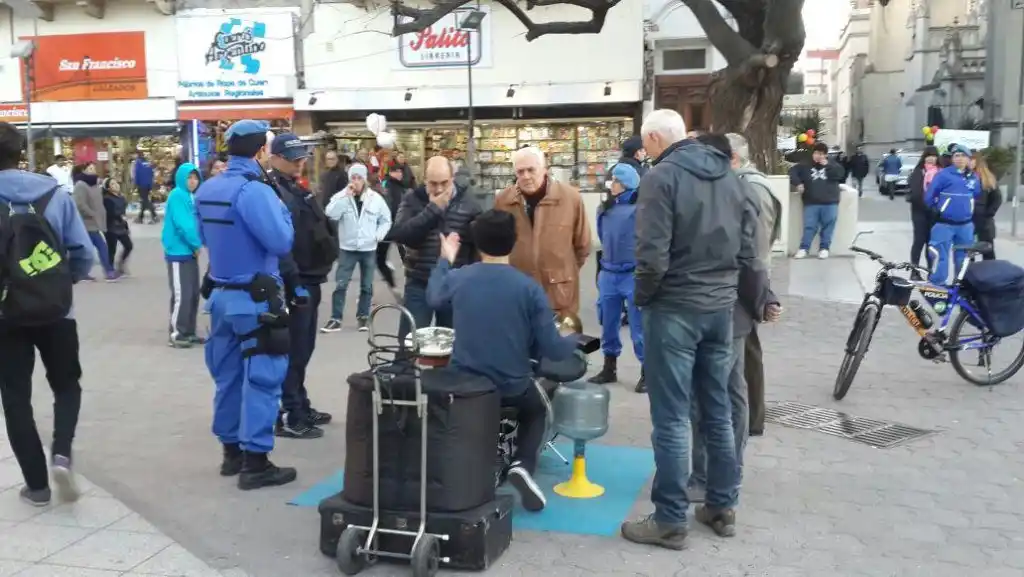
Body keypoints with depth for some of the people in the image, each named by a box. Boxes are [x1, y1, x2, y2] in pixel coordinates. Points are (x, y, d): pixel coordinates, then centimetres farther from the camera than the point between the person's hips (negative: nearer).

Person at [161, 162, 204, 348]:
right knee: (181, 295, -6)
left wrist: (196, 245, -1)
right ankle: (175, 334, 2)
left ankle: (189, 332, 20)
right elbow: (182, 224, -21)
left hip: (190, 252, 9)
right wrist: (197, 244, -11)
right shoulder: (177, 195, -14)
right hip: (178, 253, -9)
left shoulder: (190, 197, 13)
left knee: (193, 294, 12)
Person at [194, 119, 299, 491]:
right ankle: (255, 462, 1)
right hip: (256, 299, -8)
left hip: (221, 294, 8)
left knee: (228, 375, 15)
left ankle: (231, 451, 25)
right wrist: (280, 209, -6)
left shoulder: (206, 190, 7)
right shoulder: (254, 191, -19)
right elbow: (282, 243, -21)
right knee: (261, 377, -2)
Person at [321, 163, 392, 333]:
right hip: (348, 248, -1)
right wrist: (346, 196, -21)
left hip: (369, 249, 1)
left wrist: (378, 236, -7)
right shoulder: (341, 196, -3)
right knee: (340, 284, -3)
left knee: (366, 286, 10)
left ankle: (362, 317, 21)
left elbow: (386, 220, 8)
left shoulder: (375, 198, 0)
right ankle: (335, 319, 3)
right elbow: (331, 214, -20)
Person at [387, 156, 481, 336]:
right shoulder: (413, 199, 0)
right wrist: (432, 209, -18)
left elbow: (478, 248, 2)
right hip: (419, 286, 0)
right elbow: (399, 235, -15)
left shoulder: (468, 205, -1)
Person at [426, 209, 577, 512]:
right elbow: (553, 350, -14)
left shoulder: (457, 278, -8)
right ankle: (523, 464, 6)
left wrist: (445, 260, 31)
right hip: (512, 387, -2)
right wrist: (574, 341, 8)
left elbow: (433, 298, 17)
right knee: (538, 407, 30)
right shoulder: (529, 288, -15)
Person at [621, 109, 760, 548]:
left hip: (675, 307, -7)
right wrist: (727, 282, 16)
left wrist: (642, 296, -3)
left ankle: (670, 520, 7)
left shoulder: (661, 176, -12)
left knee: (671, 418, 0)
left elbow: (653, 255, -19)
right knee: (718, 410, 15)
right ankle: (722, 506, 25)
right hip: (721, 306, 7)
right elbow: (749, 240, 10)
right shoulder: (726, 172, 9)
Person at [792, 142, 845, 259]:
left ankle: (824, 248, 8)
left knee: (828, 225, 0)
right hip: (811, 203, -1)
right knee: (809, 226, -5)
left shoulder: (832, 165, 13)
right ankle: (803, 249, -3)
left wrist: (827, 165, -7)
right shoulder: (806, 166, 9)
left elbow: (839, 174, -2)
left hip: (830, 203, 1)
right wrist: (798, 183, -7)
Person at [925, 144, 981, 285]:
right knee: (940, 258, -6)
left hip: (966, 225, 5)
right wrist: (936, 211, 7)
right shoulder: (944, 174, -9)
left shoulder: (974, 177, 7)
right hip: (944, 224, -5)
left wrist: (970, 211, 19)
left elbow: (977, 197, 24)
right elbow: (929, 196, -4)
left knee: (964, 259, 16)